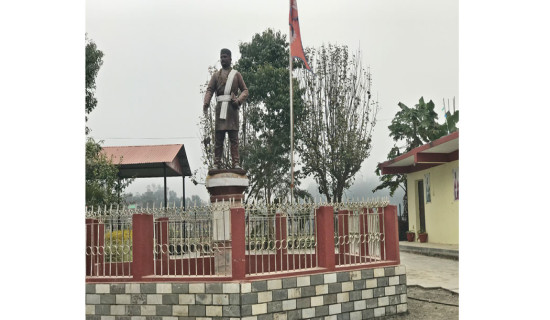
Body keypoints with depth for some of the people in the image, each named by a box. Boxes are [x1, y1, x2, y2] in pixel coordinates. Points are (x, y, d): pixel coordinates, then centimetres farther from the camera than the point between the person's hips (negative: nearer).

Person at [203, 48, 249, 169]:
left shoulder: (236, 74, 14)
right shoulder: (216, 75, 17)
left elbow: (245, 90, 9)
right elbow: (209, 90, 6)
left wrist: (238, 100, -11)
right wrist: (206, 103, -12)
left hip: (232, 107, -1)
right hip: (220, 108, 1)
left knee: (234, 137, -4)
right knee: (218, 137, -1)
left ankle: (235, 163, -5)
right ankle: (217, 163, 0)